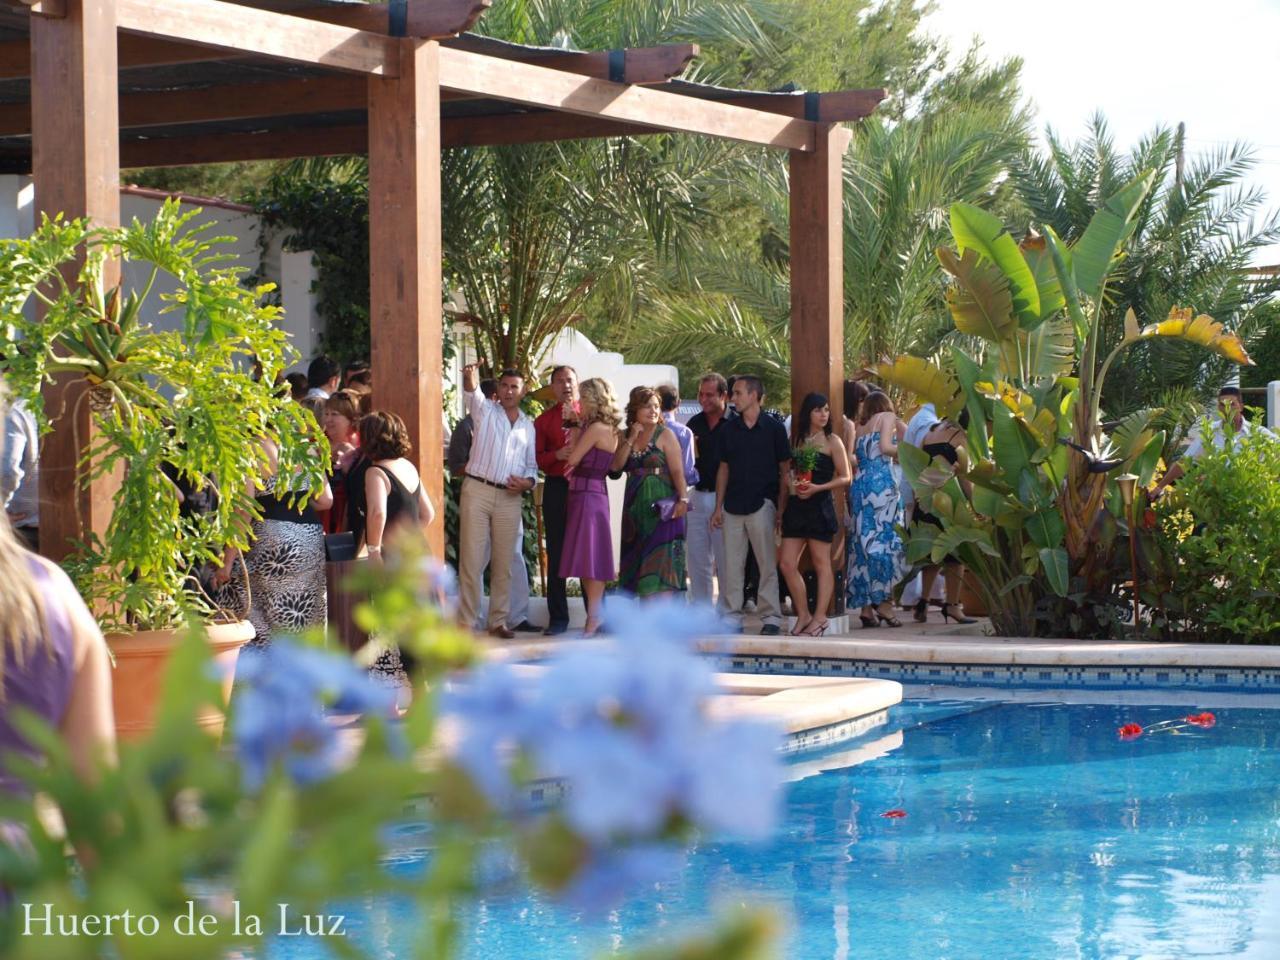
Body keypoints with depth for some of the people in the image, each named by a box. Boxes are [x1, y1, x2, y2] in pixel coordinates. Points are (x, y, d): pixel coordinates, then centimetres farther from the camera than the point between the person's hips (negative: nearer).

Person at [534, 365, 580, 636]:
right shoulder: (544, 420, 12)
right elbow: (537, 459, 7)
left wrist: (578, 421, -13)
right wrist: (557, 455, -12)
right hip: (557, 488, 1)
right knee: (556, 553, 2)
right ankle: (558, 618, 7)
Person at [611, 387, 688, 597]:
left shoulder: (665, 435, -2)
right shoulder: (627, 436, 12)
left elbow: (677, 471, -9)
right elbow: (616, 466, 0)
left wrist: (683, 499, -21)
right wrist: (631, 439, -7)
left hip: (661, 507, -5)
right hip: (636, 507, 5)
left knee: (661, 561, -9)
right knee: (638, 562, 6)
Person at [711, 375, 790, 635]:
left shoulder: (774, 428, -1)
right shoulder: (730, 429, 10)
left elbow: (784, 470, 0)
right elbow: (724, 469, 14)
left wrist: (781, 508, -5)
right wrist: (718, 507, 8)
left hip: (762, 504, -4)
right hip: (733, 505, 4)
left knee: (767, 564, -2)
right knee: (732, 564, 5)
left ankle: (771, 616, 3)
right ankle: (732, 615, 10)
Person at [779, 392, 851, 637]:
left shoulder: (832, 441, -1)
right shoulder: (796, 440, 12)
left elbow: (845, 477, -4)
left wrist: (816, 488, -14)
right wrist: (792, 485, -4)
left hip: (820, 505, -5)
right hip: (796, 505, 5)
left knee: (821, 563, 1)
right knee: (787, 564, 0)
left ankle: (819, 618, 6)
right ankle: (803, 615, 11)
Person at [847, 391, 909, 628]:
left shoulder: (860, 427, 20)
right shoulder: (888, 417, 6)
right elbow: (885, 447, -8)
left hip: (858, 484, 6)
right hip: (881, 482, -6)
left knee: (864, 542, 4)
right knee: (887, 539, -5)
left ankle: (866, 606, 1)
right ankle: (884, 603, -11)